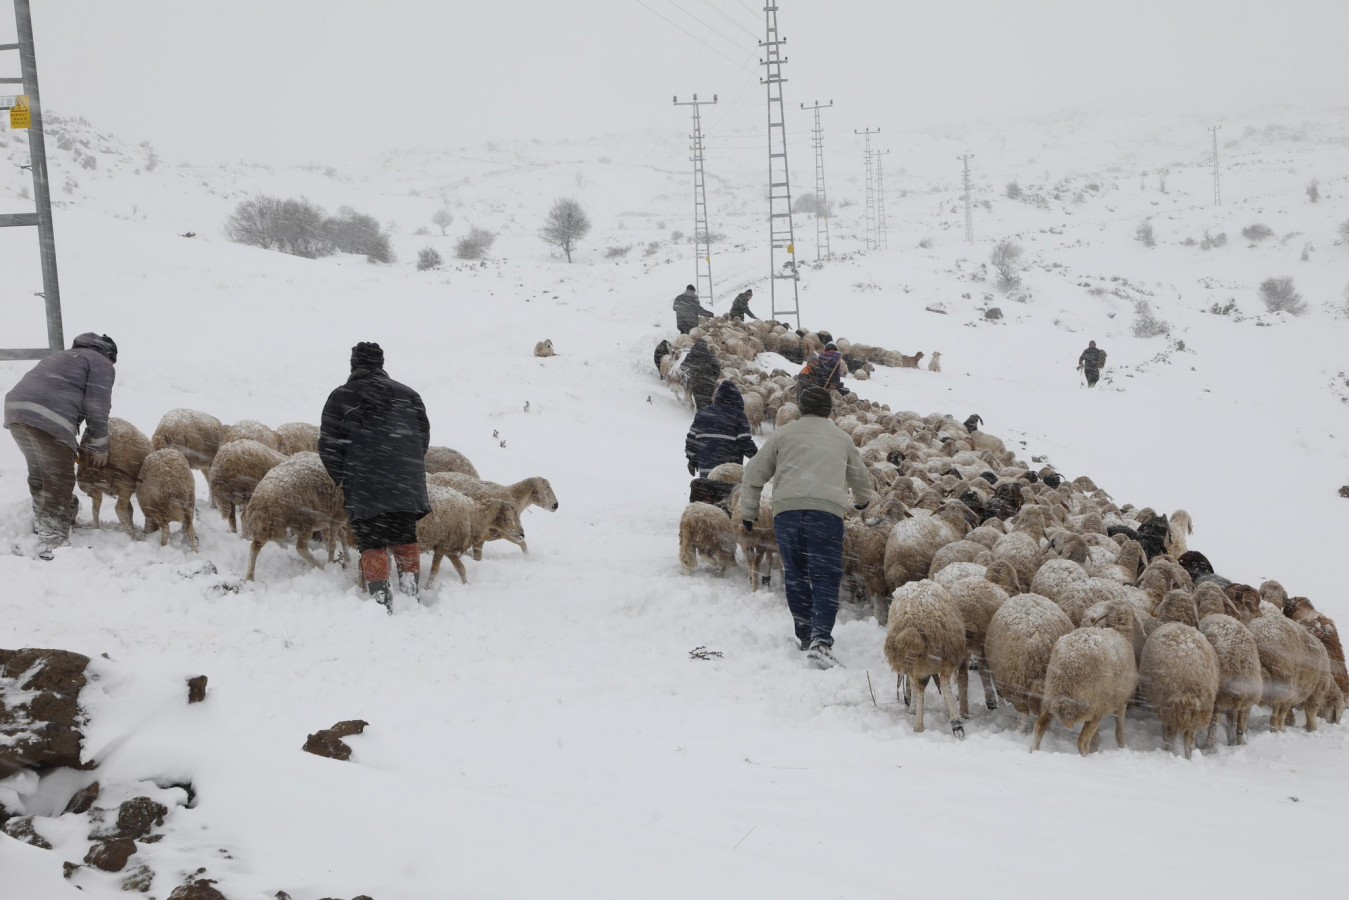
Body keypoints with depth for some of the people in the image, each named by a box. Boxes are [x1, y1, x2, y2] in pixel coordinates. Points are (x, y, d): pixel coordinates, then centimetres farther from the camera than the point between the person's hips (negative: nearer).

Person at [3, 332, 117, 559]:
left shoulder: (64, 357, 37)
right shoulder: (101, 364, 12)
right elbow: (97, 409, 2)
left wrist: (80, 447, 33)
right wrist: (98, 447, 12)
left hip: (15, 407, 8)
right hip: (47, 417, -8)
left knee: (39, 472, 25)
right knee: (59, 481, -1)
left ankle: (43, 523, 41)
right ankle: (52, 541, -4)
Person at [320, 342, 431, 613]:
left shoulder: (341, 398, 5)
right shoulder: (408, 395, 12)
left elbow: (328, 445, 3)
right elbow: (423, 437, 14)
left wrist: (341, 479, 15)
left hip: (364, 487, -2)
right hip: (406, 485, 3)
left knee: (372, 543, 0)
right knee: (405, 538, 15)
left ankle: (381, 598, -9)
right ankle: (410, 591, 9)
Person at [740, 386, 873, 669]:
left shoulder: (783, 435, 18)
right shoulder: (842, 438, 23)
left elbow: (754, 474, 14)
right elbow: (860, 478, 38)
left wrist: (749, 512, 26)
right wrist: (862, 500, 60)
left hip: (787, 509, 1)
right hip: (827, 509, -1)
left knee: (796, 576, 16)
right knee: (826, 578, -1)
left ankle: (805, 635, 23)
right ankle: (820, 639, -19)